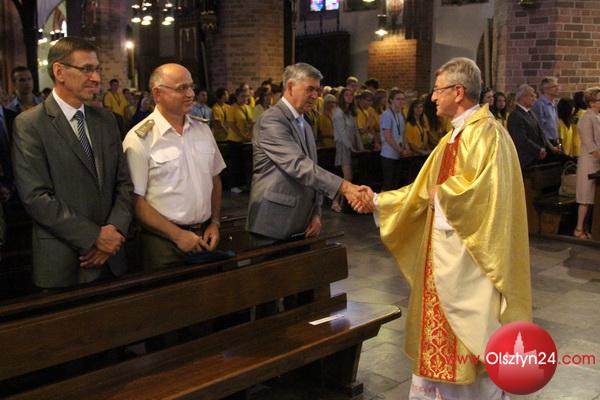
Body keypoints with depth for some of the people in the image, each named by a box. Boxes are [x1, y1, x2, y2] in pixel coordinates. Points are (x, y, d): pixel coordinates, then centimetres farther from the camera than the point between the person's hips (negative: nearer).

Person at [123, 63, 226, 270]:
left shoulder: (202, 128, 7)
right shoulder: (139, 138, -11)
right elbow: (135, 200, -13)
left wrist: (215, 222, 5)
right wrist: (177, 235, -14)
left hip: (203, 237, 5)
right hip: (163, 243, -5)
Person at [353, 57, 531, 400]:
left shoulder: (485, 132, -15)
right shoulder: (455, 135, 14)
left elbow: (481, 189, -28)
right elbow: (425, 189, 15)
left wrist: (441, 194, -11)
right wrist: (378, 200, 11)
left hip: (468, 250, -9)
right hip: (443, 244, 10)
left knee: (471, 331, 2)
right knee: (440, 329, 16)